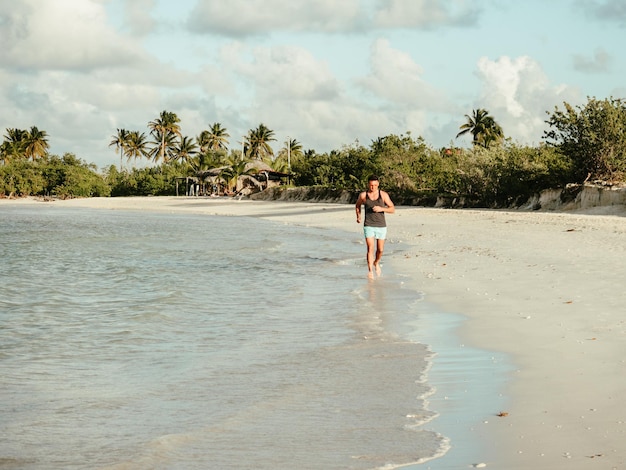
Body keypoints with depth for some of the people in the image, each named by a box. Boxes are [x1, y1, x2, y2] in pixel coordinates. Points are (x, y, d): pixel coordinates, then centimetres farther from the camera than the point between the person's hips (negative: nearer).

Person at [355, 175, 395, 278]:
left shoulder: (383, 195, -3)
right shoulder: (363, 195, -1)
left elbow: (392, 209, -3)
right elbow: (357, 205, 21)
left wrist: (381, 209, -19)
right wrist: (358, 216, 8)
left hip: (381, 226, 1)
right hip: (369, 226, -1)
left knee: (380, 250, 9)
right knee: (370, 248, -15)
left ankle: (376, 263, 39)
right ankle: (370, 271, -13)